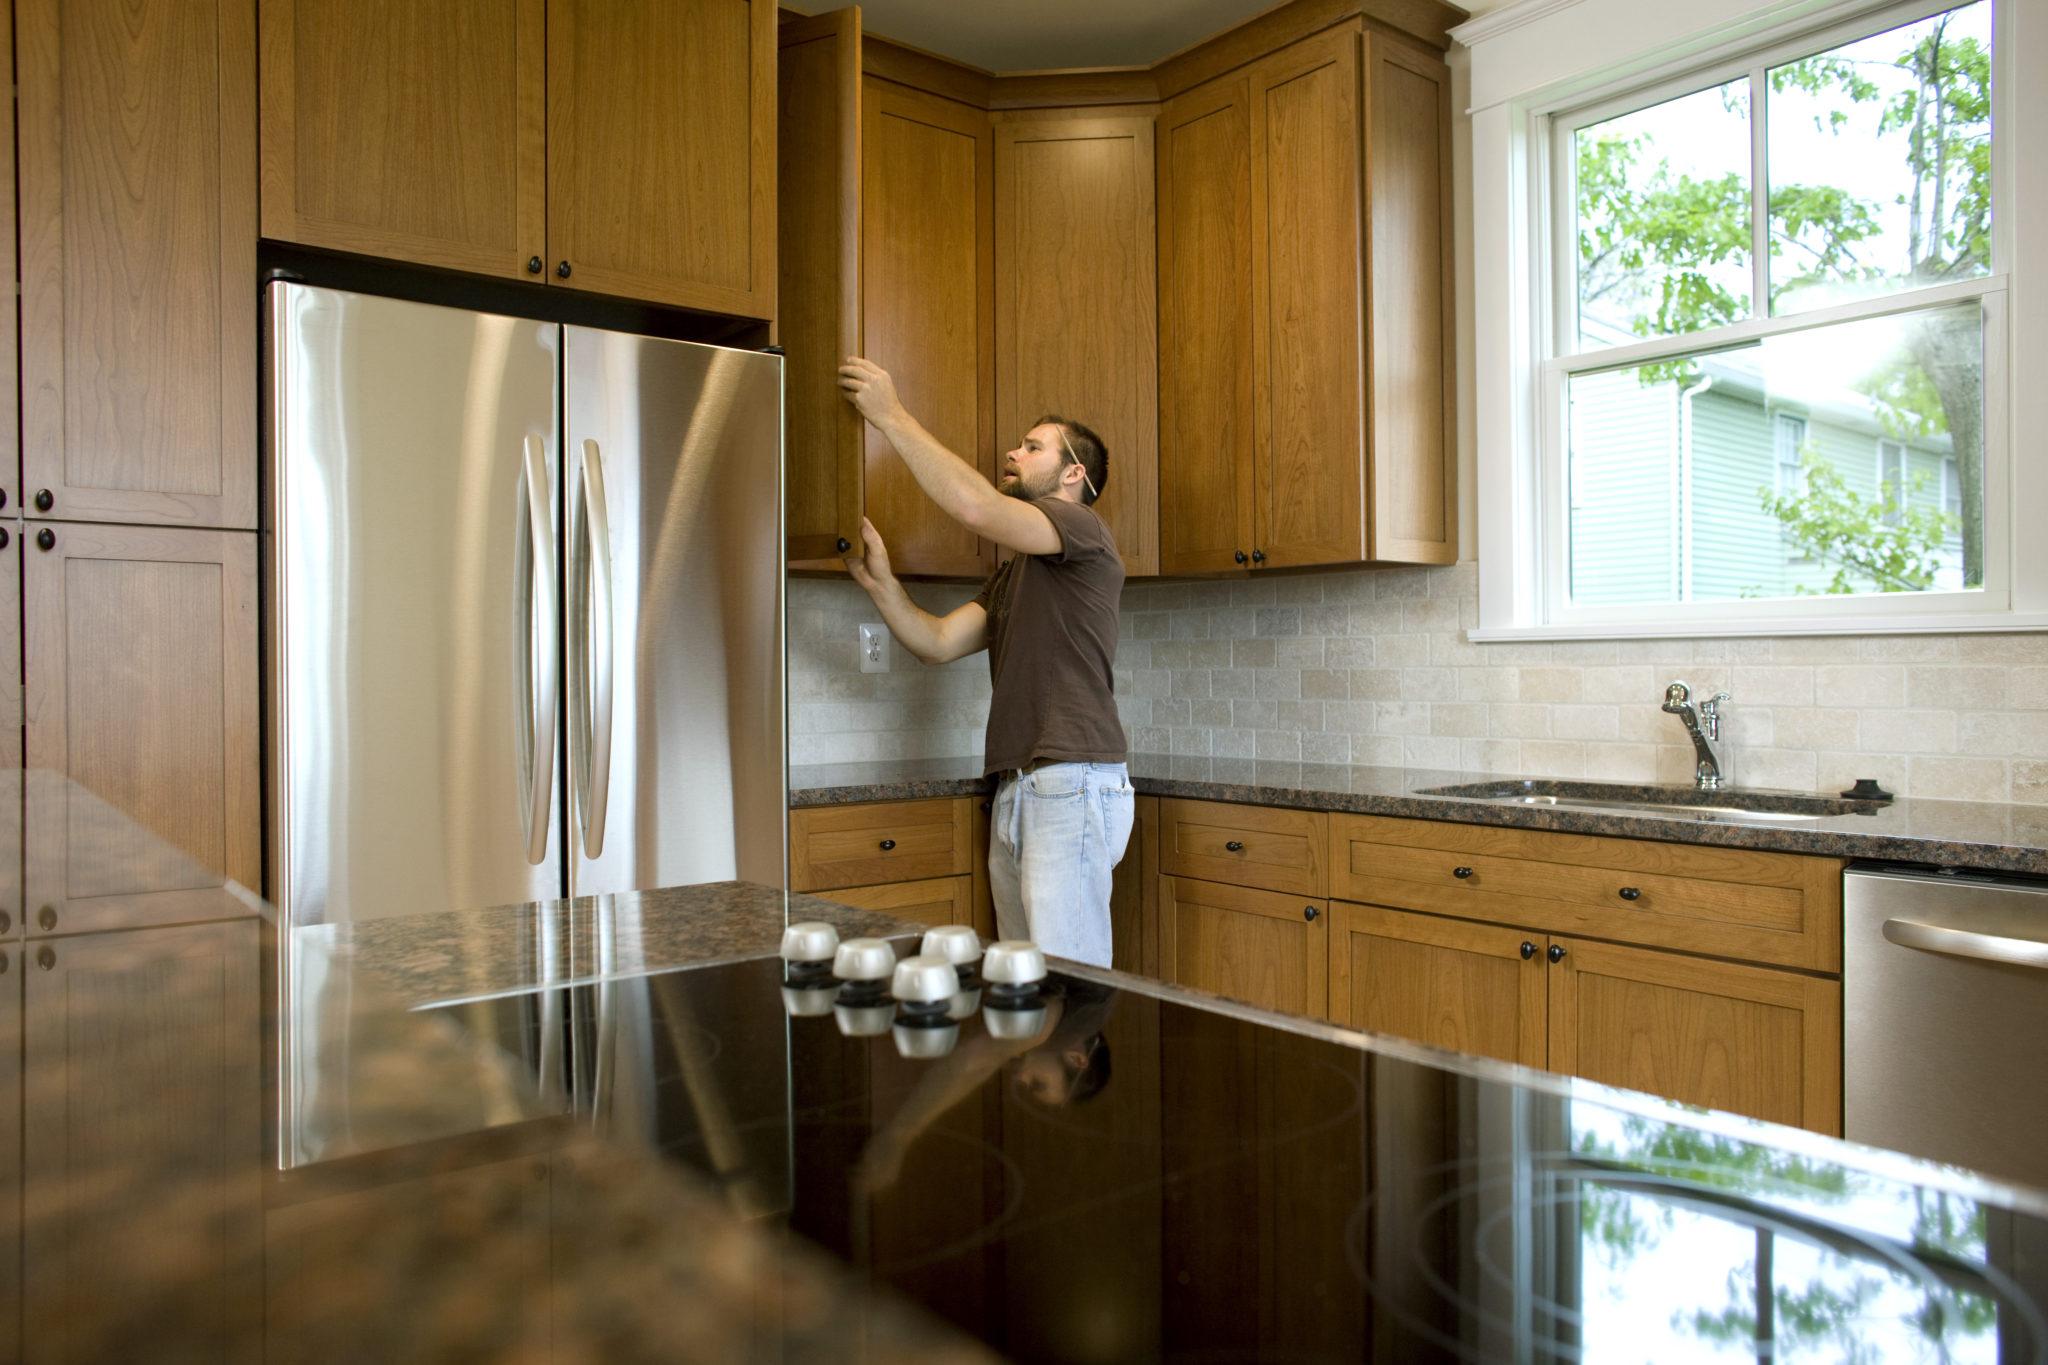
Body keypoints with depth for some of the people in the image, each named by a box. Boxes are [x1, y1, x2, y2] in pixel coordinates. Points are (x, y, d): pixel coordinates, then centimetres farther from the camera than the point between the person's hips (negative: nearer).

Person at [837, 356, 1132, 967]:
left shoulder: (1083, 529, -2)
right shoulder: (1011, 577, 25)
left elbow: (976, 508, -18)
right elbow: (938, 641, 15)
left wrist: (892, 415, -13)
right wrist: (881, 581, 0)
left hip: (1074, 783, -9)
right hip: (1017, 788, 9)